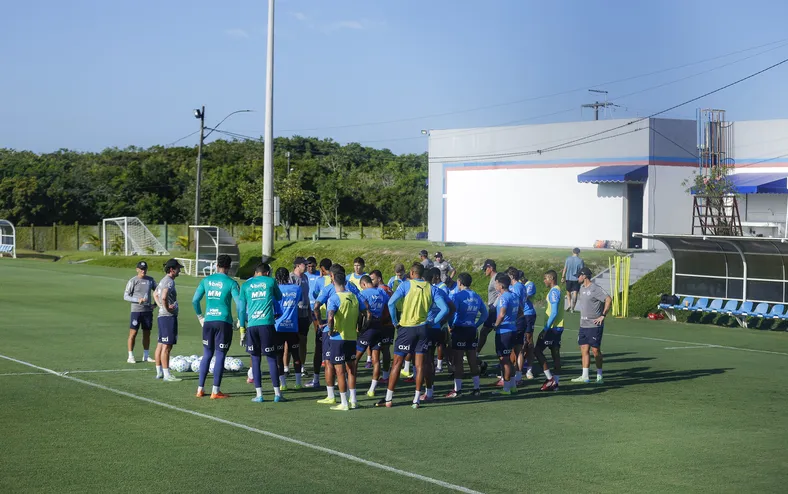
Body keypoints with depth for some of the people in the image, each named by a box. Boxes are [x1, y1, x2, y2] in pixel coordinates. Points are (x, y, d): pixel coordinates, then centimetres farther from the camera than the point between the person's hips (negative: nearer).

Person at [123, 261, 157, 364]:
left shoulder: (150, 280, 8)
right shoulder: (133, 281, -4)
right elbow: (125, 296, -5)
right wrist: (138, 300, -18)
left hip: (148, 311, 4)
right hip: (136, 310, -4)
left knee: (147, 334, 9)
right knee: (133, 333, -4)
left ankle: (146, 356, 18)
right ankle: (130, 357, 2)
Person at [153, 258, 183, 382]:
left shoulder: (163, 280, 15)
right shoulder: (169, 281, -15)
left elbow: (155, 294, 31)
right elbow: (164, 297, -31)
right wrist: (167, 308, -17)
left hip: (161, 316, 10)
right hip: (169, 317, -10)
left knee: (160, 345, 13)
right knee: (167, 346, -8)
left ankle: (159, 372, 19)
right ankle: (167, 375, -8)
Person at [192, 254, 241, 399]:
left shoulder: (206, 280, 7)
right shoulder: (231, 283, -4)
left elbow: (195, 301, 6)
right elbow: (239, 304, -8)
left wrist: (200, 316, 18)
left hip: (208, 321, 4)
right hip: (224, 322, -4)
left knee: (207, 354, 14)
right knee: (220, 356, 1)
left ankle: (200, 389, 14)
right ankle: (215, 391, 0)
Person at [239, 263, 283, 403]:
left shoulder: (245, 285, 12)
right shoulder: (270, 281, 7)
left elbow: (242, 309, 12)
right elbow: (279, 297, 24)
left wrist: (242, 330, 16)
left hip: (251, 325, 2)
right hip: (267, 324, -2)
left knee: (255, 359, 8)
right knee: (272, 358, 6)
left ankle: (259, 394, 5)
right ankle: (277, 393, 6)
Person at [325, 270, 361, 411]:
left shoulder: (334, 298, -14)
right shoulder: (353, 297, 6)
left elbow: (330, 317, -27)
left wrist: (330, 330, -13)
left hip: (337, 338, -6)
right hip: (352, 337, 6)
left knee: (340, 371, 0)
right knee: (351, 369, 16)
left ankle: (344, 403, 2)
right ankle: (353, 400, 20)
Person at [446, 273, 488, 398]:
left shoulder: (456, 295, -9)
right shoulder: (477, 297, 11)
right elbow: (484, 314, 16)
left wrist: (450, 325, -10)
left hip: (459, 330, -6)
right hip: (472, 330, 6)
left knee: (457, 360, 0)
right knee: (472, 360, 12)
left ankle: (457, 389, 0)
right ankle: (477, 388, 14)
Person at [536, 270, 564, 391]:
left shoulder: (554, 291, -15)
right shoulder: (557, 290, 16)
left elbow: (554, 312, -21)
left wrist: (546, 329, -21)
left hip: (552, 327, -10)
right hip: (558, 327, 10)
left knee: (537, 350, -5)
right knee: (555, 354, 9)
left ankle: (550, 378, -7)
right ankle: (554, 383, 10)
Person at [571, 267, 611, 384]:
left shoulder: (595, 289, -13)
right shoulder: (582, 288, 13)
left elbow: (609, 300, -19)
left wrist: (603, 316, -18)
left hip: (594, 325, -8)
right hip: (583, 325, 8)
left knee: (596, 350, -2)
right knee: (584, 350, 6)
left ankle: (599, 376, 7)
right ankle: (585, 376, 9)